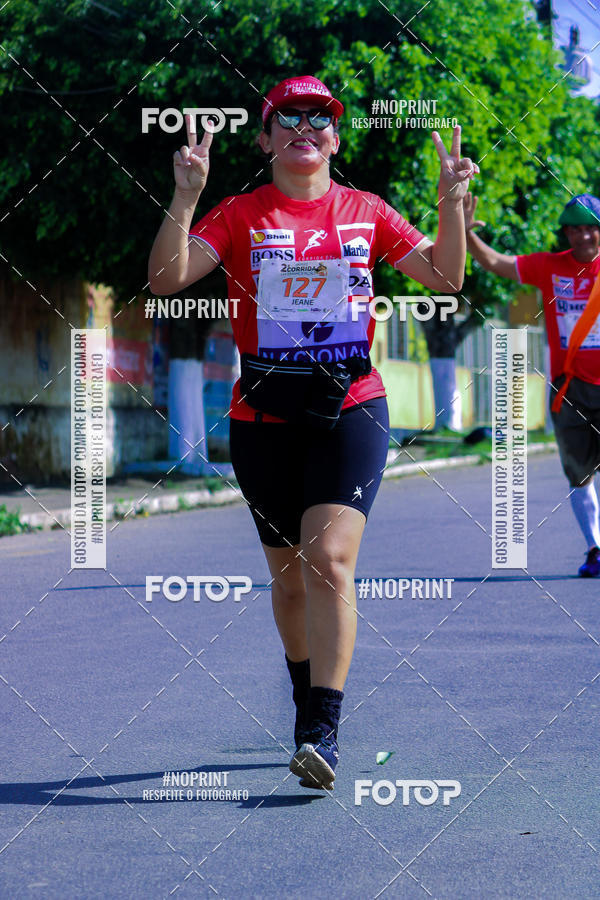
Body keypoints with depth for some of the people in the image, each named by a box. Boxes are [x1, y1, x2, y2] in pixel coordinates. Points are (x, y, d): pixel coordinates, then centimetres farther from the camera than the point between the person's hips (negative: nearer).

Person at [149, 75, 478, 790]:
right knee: (288, 573, 11)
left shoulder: (366, 213, 7)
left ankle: (322, 734, -19)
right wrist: (185, 197, -21)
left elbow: (445, 278, 9)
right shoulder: (240, 215, 3)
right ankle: (306, 698, 34)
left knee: (330, 560, -17)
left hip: (349, 409, -1)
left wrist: (452, 203, -5)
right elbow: (166, 279, -9)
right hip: (262, 415, 1)